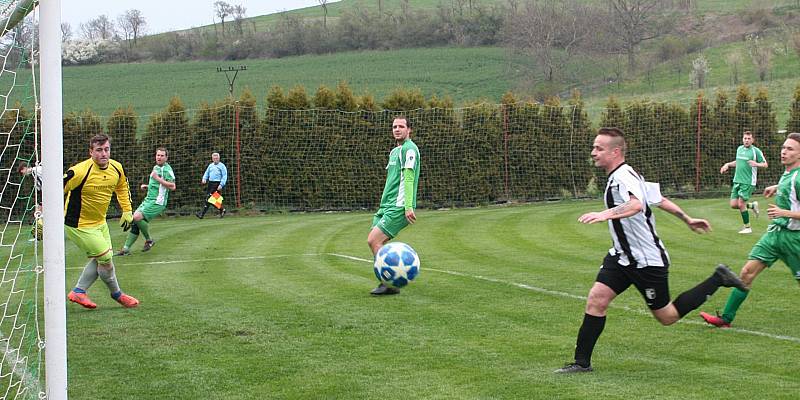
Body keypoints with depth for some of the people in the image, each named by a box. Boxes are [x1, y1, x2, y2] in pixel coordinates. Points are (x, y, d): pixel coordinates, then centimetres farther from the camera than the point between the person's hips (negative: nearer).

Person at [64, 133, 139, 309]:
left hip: (100, 222, 8)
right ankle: (116, 294, 17)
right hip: (79, 225, -8)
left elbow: (122, 187, 16)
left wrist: (127, 211, 14)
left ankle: (79, 291, 27)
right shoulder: (80, 172, -28)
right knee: (105, 258, -6)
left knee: (100, 259, 12)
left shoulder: (116, 168, -6)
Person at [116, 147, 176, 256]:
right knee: (135, 221, -1)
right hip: (148, 199, 9)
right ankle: (126, 249, 4)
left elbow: (172, 186, -20)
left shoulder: (166, 169, -9)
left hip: (157, 202, -9)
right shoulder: (156, 167, 20)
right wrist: (147, 186, 17)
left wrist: (157, 178, -20)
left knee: (137, 217, -24)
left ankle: (149, 240, -4)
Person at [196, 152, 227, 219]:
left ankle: (202, 213, -15)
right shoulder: (210, 165, 18)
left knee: (209, 198, -14)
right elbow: (206, 173, 24)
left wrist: (221, 185, -16)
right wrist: (204, 179, 2)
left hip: (217, 184, -7)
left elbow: (224, 176, -5)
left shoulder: (222, 166, 0)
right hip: (210, 183, 7)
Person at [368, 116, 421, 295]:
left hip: (398, 207, -9)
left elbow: (408, 178, -17)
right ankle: (390, 282, 7)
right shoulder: (394, 151, 22)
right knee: (377, 243, 2)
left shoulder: (409, 149, -8)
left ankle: (390, 283, -11)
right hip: (386, 206, 9)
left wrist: (408, 206, -24)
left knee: (373, 240, -16)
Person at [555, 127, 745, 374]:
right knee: (596, 300, -6)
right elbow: (660, 200, 19)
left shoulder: (623, 176, -22)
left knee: (667, 317, 7)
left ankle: (716, 280, 19)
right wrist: (687, 219, 28)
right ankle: (582, 362, -1)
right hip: (622, 256, 9)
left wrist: (605, 214, -59)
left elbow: (636, 205, -45)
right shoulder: (622, 176, 9)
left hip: (647, 260, -9)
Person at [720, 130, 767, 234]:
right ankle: (752, 206, 28)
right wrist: (728, 164, 16)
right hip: (737, 181, 7)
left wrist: (756, 164, -24)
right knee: (733, 205, 2)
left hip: (748, 182, -7)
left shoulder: (756, 151, -8)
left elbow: (765, 164, -5)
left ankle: (747, 227, 8)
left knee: (741, 204, -8)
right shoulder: (739, 149, 11)